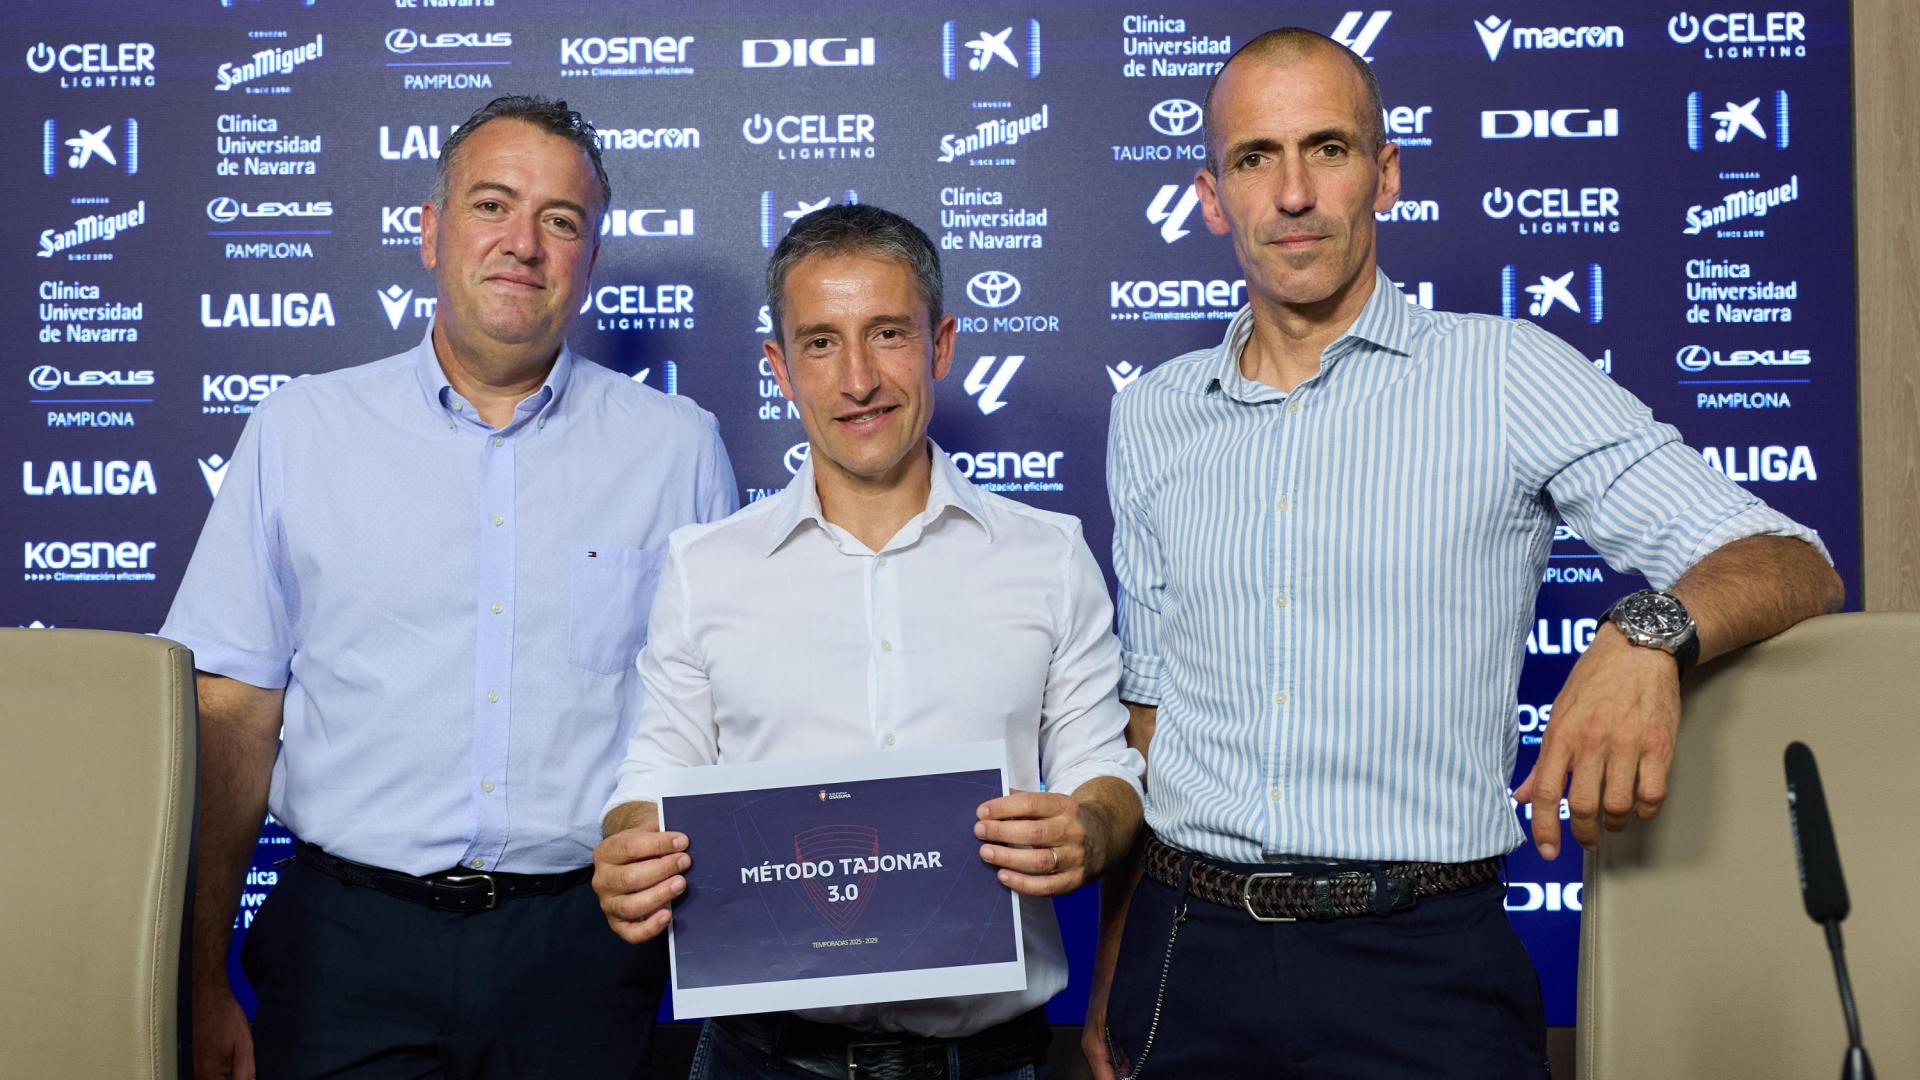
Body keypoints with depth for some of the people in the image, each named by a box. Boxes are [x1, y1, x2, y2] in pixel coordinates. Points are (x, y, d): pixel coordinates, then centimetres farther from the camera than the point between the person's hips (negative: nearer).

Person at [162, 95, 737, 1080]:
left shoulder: (678, 447, 4)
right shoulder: (300, 430, 4)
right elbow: (231, 715, 2)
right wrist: (203, 984, -2)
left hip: (582, 943, 0)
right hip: (348, 941, 0)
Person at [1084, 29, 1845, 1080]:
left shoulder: (1505, 375, -3)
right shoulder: (1149, 417, 8)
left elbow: (1790, 562, -5)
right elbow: (1148, 710, 11)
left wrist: (1648, 633, -27)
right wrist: (1108, 984, 9)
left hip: (1421, 964, -3)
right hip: (1188, 954, 3)